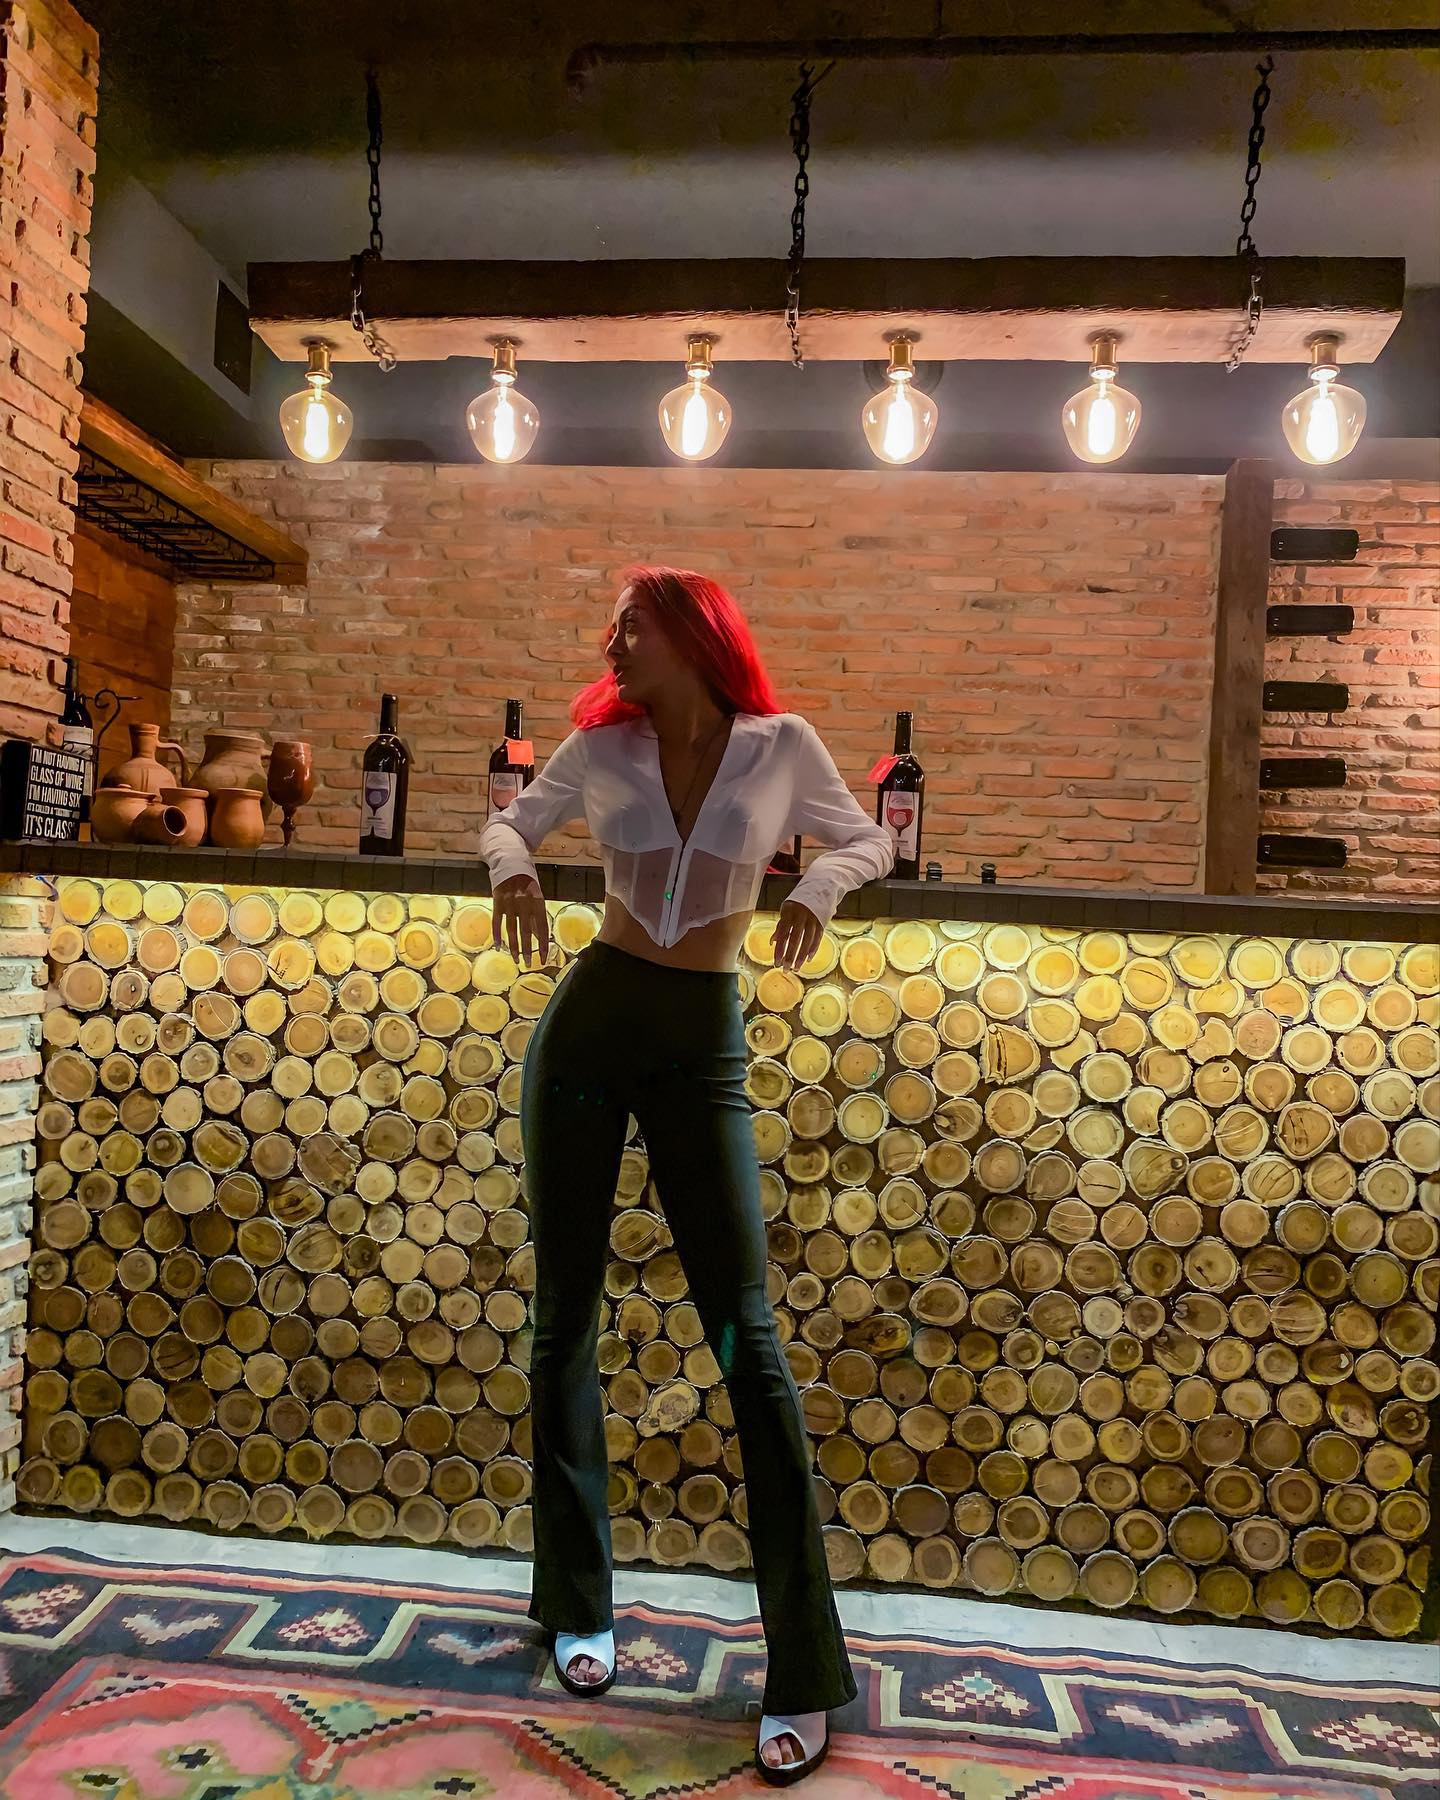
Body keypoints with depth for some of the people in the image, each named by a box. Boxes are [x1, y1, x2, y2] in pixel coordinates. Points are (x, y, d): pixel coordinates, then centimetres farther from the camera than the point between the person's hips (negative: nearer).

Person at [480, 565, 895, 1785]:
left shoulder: (782, 746, -3)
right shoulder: (602, 746, 2)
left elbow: (866, 840, 9)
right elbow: (514, 819, 15)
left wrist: (819, 889, -13)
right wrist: (513, 866, -8)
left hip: (701, 1048, -2)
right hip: (587, 1023, 3)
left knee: (745, 1335, -6)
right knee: (566, 1316, 9)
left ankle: (807, 1670, 4)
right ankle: (578, 1604, 28)